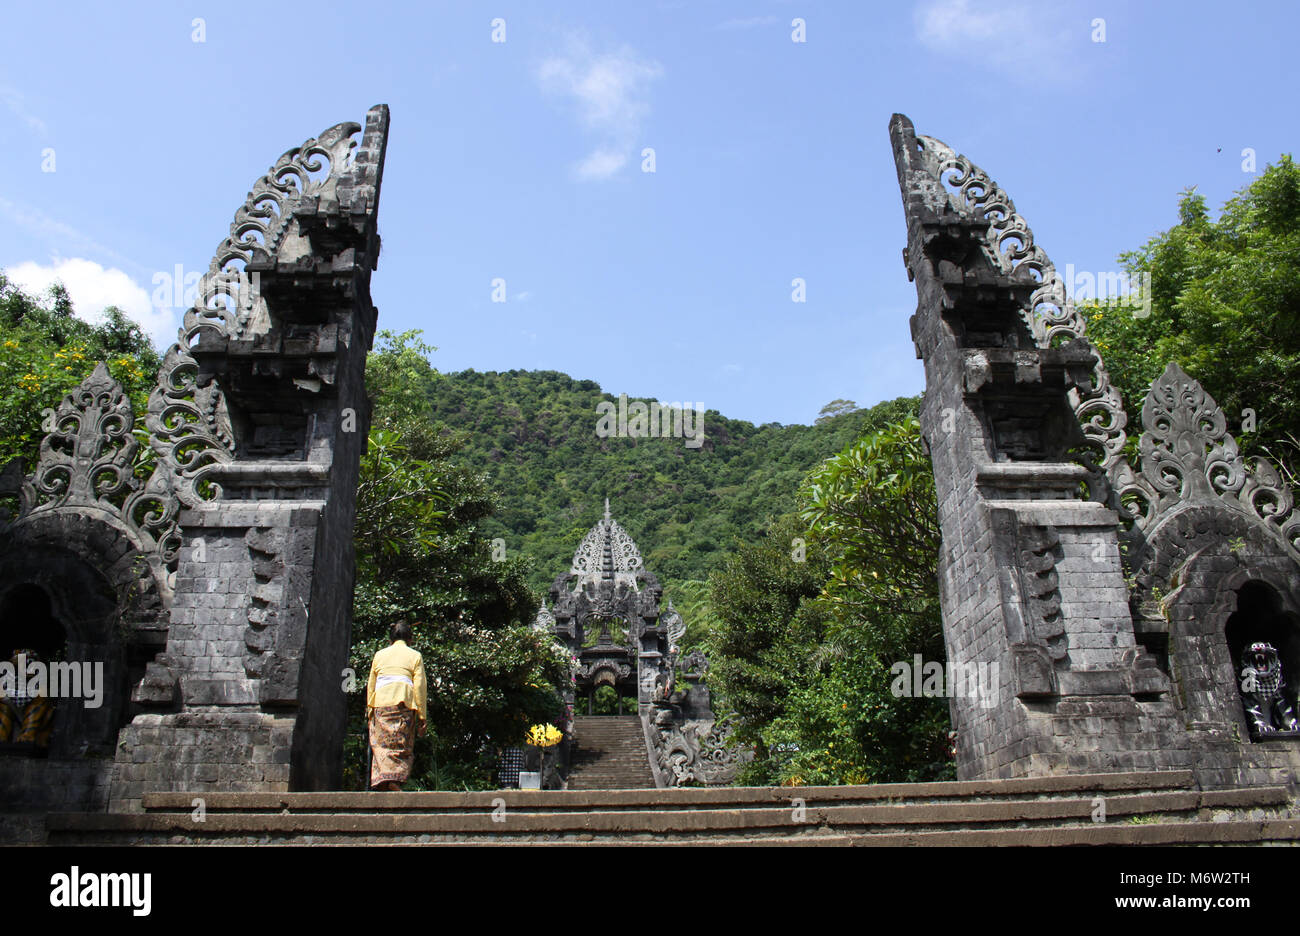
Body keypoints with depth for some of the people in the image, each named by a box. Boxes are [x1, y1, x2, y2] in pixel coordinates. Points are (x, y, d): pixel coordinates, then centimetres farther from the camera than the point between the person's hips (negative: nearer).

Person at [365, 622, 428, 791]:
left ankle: (380, 781, -9)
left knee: (381, 744, 3)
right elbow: (419, 687, 3)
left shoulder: (379, 654, 19)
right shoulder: (415, 656, 11)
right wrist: (422, 716, 4)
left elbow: (370, 685, 18)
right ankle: (395, 780, -18)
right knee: (402, 745, -2)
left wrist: (369, 709, 23)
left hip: (379, 703, 2)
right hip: (404, 702, -2)